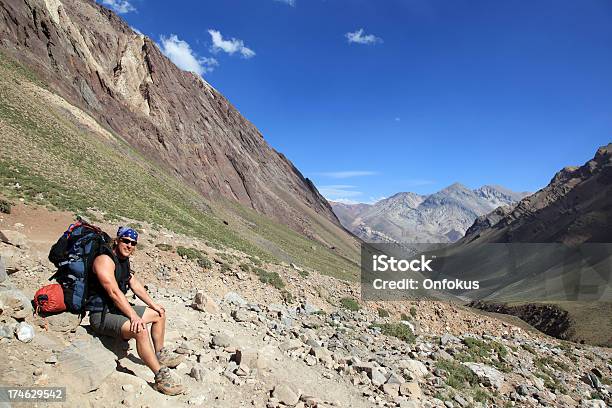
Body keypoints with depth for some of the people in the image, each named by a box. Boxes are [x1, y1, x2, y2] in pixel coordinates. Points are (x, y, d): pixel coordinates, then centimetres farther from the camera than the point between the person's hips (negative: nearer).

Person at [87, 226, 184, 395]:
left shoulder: (124, 260, 11)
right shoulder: (105, 260, -19)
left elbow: (135, 284, 17)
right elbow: (114, 292, -27)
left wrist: (153, 304, 14)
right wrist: (133, 316, -30)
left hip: (119, 309, 10)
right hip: (102, 315, -10)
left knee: (159, 314, 15)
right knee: (140, 330, -33)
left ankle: (160, 354, 28)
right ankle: (161, 377, -26)